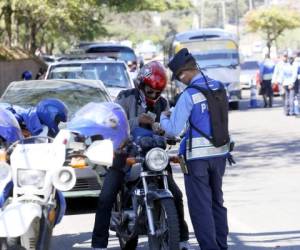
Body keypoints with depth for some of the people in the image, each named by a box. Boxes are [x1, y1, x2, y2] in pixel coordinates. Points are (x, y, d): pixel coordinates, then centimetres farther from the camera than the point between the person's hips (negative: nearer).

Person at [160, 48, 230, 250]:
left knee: (200, 206, 0)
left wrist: (163, 118, 6)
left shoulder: (189, 95, -17)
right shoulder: (219, 87, 3)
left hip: (197, 156, -7)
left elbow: (174, 129, -16)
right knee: (217, 201, 19)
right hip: (220, 152, 7)